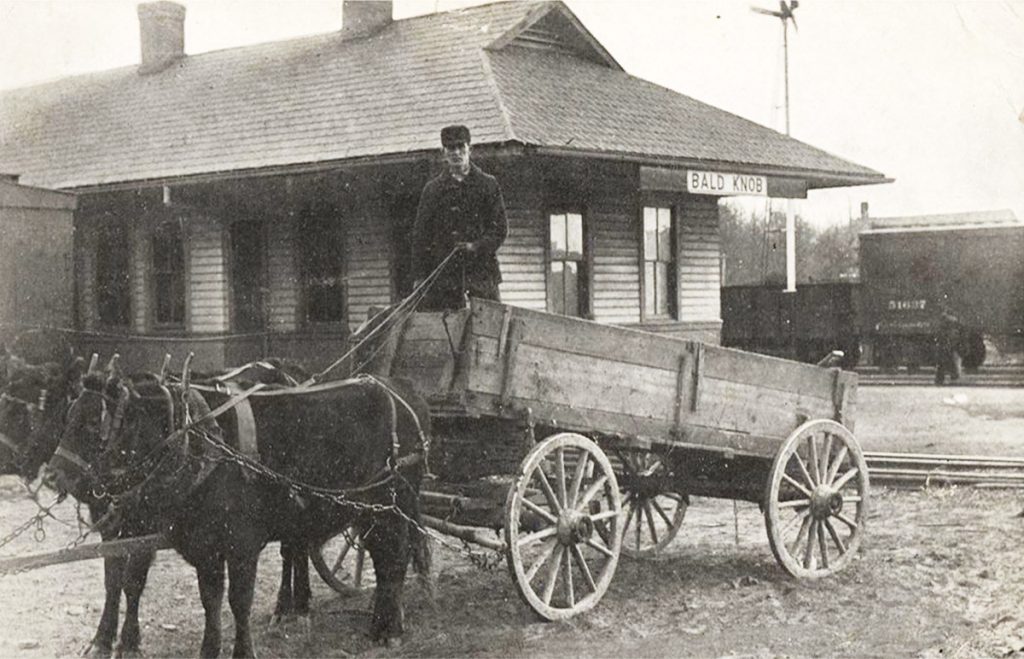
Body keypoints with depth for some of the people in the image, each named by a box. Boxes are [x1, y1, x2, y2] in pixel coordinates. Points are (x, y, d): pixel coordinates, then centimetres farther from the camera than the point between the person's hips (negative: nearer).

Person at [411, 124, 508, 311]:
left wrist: (476, 247, -11)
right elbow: (420, 235, 9)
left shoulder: (488, 185, 9)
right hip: (443, 272, 1)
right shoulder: (433, 189, 11)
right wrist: (419, 276, 1)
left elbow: (500, 228, 6)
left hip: (481, 270, 0)